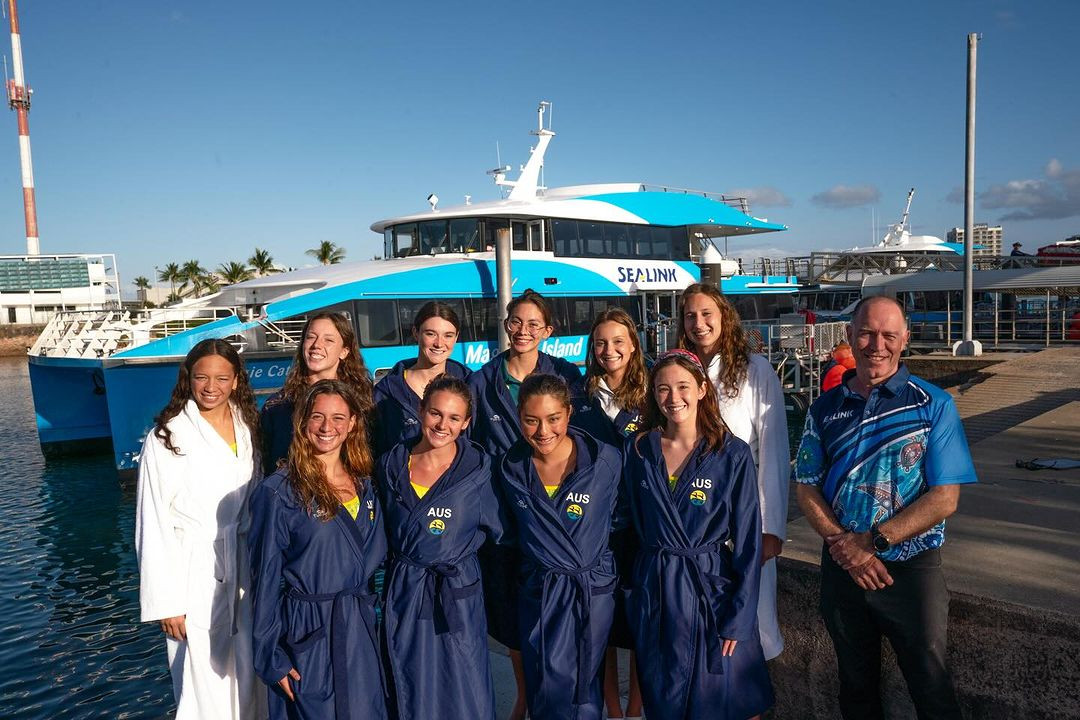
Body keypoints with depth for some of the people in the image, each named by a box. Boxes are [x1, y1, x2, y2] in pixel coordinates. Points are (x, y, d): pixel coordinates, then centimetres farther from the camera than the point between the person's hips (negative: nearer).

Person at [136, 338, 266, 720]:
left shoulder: (248, 430, 7)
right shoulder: (167, 436, -7)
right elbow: (154, 525, -7)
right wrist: (166, 600, -9)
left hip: (243, 572, 4)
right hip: (195, 575, -4)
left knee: (248, 682, 10)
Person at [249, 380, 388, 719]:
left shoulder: (363, 484, 4)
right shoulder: (278, 491, -12)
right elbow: (265, 578, -9)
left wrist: (365, 610, 9)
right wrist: (270, 657, -9)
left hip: (359, 627, 5)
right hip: (307, 632, -5)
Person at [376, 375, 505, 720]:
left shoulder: (478, 468, -11)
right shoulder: (391, 464, -3)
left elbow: (494, 530, 0)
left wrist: (456, 545, -2)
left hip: (458, 593, -2)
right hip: (403, 590, 3)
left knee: (465, 692, 9)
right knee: (412, 692, 17)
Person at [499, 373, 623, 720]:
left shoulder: (606, 460, -14)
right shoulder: (511, 469, -7)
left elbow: (618, 519, 2)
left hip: (593, 591, -1)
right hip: (537, 591, 1)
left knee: (585, 689, 14)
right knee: (547, 691, 11)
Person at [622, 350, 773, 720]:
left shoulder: (733, 454, -10)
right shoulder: (638, 451, -1)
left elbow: (748, 541, -9)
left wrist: (739, 618, -11)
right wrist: (636, 584, 6)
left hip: (712, 589, -2)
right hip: (654, 591, 3)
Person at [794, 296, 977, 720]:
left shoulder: (933, 405, -6)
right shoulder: (825, 409, 2)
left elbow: (944, 498, -11)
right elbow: (807, 489, 2)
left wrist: (873, 540, -19)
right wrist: (843, 544, -13)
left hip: (911, 568, -3)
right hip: (842, 567, 3)